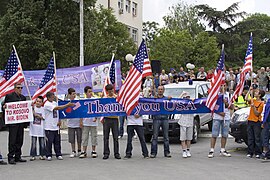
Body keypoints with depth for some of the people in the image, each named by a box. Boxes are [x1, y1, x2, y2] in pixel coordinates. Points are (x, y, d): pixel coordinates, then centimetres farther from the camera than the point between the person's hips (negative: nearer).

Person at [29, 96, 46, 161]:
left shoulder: (43, 109, 3)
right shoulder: (32, 108, 2)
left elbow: (43, 118, -3)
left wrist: (37, 115, -12)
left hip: (41, 128, 1)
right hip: (34, 128, -1)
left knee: (42, 143, 6)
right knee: (33, 143, 1)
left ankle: (42, 155, 16)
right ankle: (33, 155, 8)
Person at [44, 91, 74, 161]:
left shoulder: (55, 103, 11)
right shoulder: (47, 104, -14)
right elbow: (57, 108, -22)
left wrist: (59, 121, 4)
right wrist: (67, 105, -22)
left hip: (56, 126, 7)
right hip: (49, 127, -6)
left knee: (57, 141, 8)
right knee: (49, 142, -1)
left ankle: (58, 155, 15)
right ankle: (48, 155, 9)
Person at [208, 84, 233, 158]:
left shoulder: (229, 95, 10)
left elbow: (232, 107, 9)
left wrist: (226, 103, -9)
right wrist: (219, 113, -14)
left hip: (226, 118, 3)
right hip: (217, 117, -3)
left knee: (225, 135, 6)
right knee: (214, 134, -4)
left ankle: (222, 150, 16)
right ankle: (212, 150, -3)